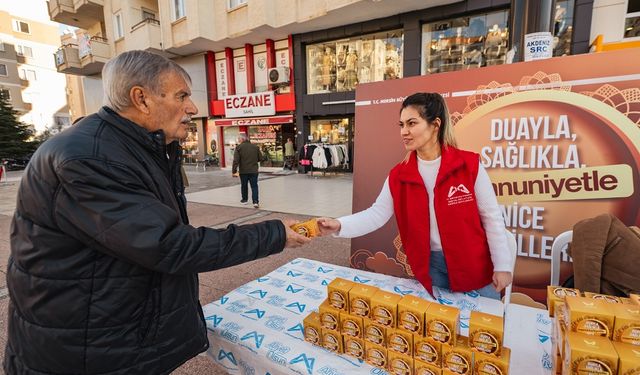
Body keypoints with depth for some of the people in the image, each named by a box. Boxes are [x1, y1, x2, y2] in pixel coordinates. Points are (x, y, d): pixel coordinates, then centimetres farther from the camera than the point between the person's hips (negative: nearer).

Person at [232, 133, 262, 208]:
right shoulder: (255, 147, 3)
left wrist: (234, 170, -8)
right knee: (254, 186, 2)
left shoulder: (239, 147, -7)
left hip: (243, 171, -1)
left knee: (244, 185, 16)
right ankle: (255, 201, -9)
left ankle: (244, 199, 31)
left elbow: (236, 160, -12)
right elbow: (260, 158, 7)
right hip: (254, 170, 1)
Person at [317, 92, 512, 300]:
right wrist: (339, 225, -24)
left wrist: (502, 265, -5)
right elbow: (377, 214, -9)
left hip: (474, 265, -2)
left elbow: (492, 217, -8)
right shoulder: (399, 175, -7)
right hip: (431, 265, 2)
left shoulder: (469, 164, -14)